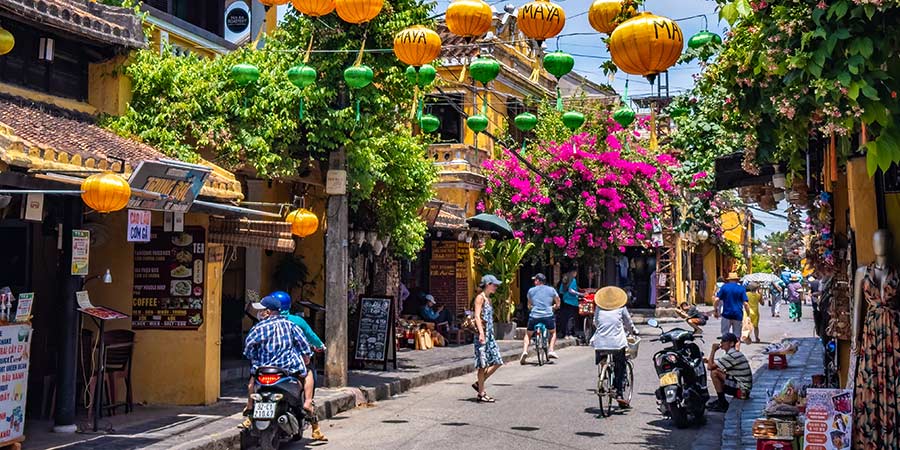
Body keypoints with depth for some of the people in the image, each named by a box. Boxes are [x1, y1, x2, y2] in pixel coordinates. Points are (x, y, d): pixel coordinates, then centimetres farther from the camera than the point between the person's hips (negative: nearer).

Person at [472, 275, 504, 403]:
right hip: (482, 334, -9)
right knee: (483, 364, -5)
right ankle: (481, 394, 2)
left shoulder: (488, 299, 18)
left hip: (489, 334, 9)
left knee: (497, 362, 6)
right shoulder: (480, 298, -8)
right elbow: (477, 316, -17)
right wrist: (481, 333, -25)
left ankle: (479, 384, 17)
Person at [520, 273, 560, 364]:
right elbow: (557, 304, 17)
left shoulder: (531, 290, 11)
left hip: (534, 316, 0)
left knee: (528, 334, 19)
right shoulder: (551, 290, 11)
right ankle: (551, 351, 12)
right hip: (548, 316, 0)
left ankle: (525, 351, -4)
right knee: (553, 332, 28)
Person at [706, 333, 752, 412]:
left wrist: (713, 350, -10)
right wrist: (709, 361, 1)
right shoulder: (735, 353, 13)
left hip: (741, 390, -10)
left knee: (714, 373, -17)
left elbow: (710, 367, -20)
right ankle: (720, 399, 15)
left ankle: (722, 404, -10)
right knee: (717, 370, 16)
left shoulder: (731, 356, -20)